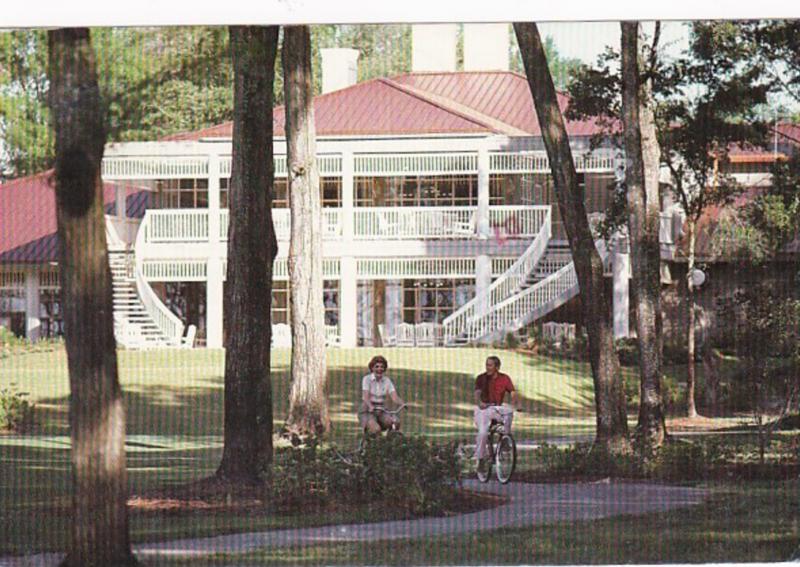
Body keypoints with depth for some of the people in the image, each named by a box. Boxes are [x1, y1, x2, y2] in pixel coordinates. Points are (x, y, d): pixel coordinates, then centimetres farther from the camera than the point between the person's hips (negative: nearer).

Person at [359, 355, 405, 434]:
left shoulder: (387, 381, 3)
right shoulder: (367, 379, -7)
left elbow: (395, 398, -9)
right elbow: (365, 397, -20)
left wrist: (403, 404, -30)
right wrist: (371, 407, -41)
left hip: (381, 411, 3)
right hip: (367, 412, -3)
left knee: (396, 421, -29)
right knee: (376, 429, -34)